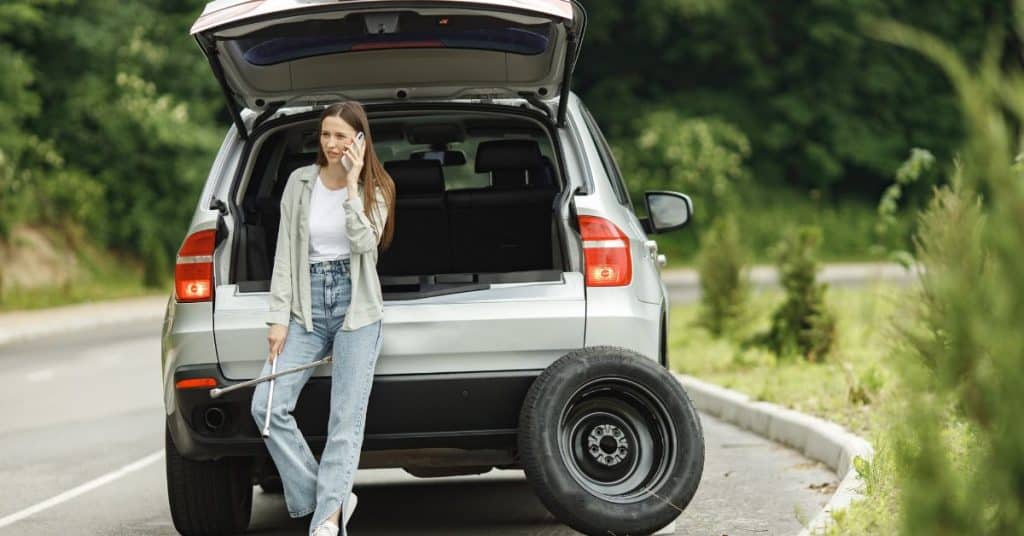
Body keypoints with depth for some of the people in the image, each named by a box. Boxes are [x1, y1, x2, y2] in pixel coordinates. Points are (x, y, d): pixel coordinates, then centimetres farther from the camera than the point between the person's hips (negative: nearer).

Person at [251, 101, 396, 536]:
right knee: (267, 406, -11)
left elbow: (365, 243, -15)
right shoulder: (300, 183, 6)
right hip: (308, 305, 2)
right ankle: (325, 499, -2)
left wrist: (352, 183, -17)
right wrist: (278, 316, -2)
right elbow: (285, 251, 4)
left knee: (346, 418, -7)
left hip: (356, 308, -2)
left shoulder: (375, 189, 3)